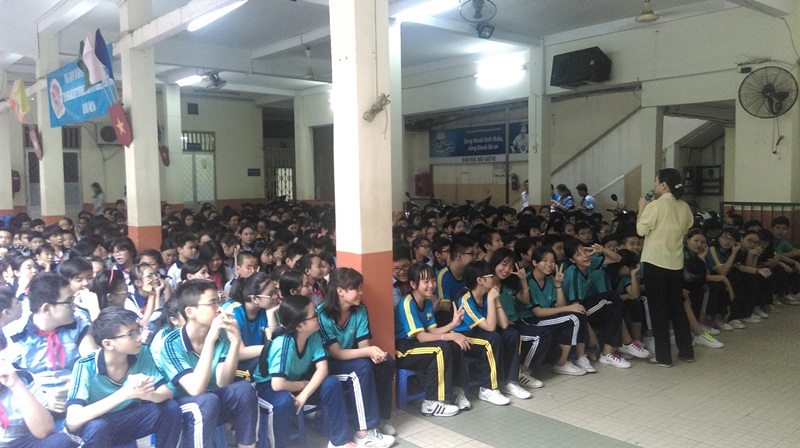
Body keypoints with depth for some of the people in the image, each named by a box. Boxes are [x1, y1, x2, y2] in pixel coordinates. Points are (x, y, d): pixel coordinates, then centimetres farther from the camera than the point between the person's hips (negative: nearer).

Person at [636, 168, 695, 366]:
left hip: (656, 262, -6)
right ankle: (686, 351, 24)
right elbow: (687, 228, 13)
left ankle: (663, 356, 7)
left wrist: (642, 208, 1)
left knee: (658, 309, 3)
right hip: (676, 262, 6)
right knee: (678, 307, 17)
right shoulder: (684, 206, 3)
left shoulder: (656, 205, -15)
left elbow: (641, 229, -9)